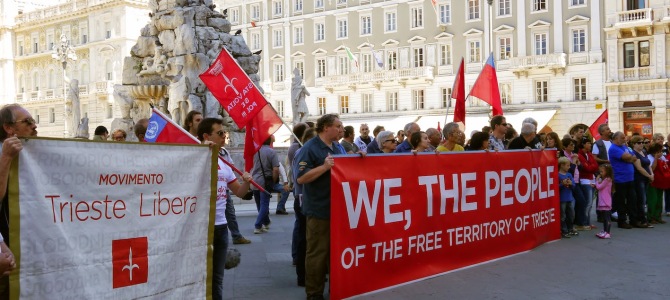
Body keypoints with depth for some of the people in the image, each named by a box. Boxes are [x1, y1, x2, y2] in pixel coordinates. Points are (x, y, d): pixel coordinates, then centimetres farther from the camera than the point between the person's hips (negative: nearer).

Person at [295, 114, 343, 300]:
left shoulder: (336, 149, 12)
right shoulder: (309, 149, -13)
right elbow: (301, 178, -20)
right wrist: (325, 167, -25)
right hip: (319, 209, -8)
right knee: (317, 253, 0)